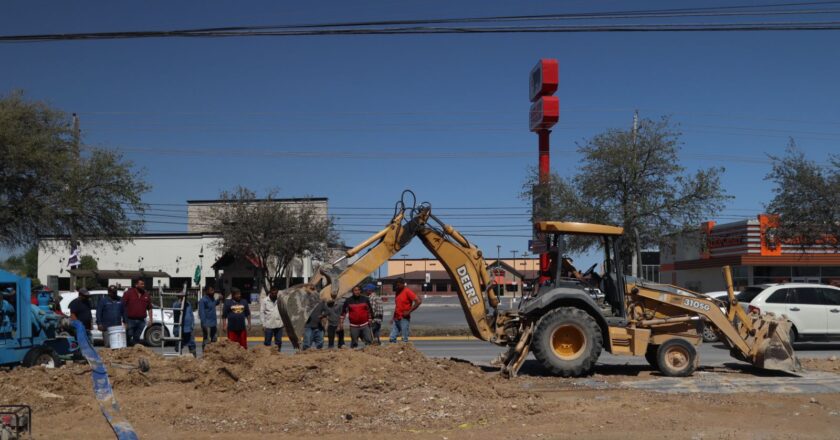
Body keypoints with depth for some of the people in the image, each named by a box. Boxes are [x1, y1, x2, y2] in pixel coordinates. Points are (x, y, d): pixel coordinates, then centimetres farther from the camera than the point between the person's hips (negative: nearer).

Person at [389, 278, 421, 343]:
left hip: (404, 319, -7)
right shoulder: (397, 292, 14)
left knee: (404, 339, -5)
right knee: (392, 338, 2)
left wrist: (409, 312, -17)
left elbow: (418, 301, -18)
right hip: (396, 319, 7)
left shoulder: (407, 292, -10)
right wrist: (393, 318, 17)